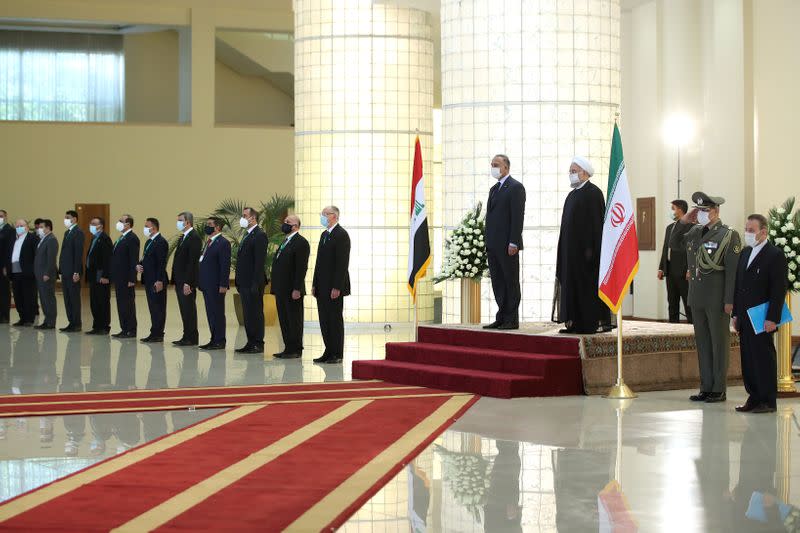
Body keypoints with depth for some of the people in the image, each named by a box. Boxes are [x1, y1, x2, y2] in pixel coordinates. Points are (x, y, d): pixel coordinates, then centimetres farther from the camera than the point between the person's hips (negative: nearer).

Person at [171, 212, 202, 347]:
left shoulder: (194, 238, -14)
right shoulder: (183, 237, 16)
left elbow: (192, 261, -19)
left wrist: (187, 283, -23)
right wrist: (176, 280, 14)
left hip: (187, 281, -9)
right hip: (180, 280, 9)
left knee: (189, 309, -4)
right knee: (185, 310, 11)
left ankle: (191, 338, 0)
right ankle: (187, 337, 16)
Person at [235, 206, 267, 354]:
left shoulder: (260, 235, -12)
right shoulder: (247, 235, 18)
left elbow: (259, 261, -18)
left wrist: (256, 284, -22)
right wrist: (238, 281, 15)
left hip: (253, 283, -10)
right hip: (244, 282, 10)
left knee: (255, 313, -5)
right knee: (248, 314, 11)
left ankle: (258, 344, -1)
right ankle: (251, 343, 16)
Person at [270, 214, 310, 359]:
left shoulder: (301, 242, -11)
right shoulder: (285, 242, 19)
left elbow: (301, 268, -17)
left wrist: (297, 289, -22)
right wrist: (275, 287, 15)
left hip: (292, 291, -9)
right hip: (281, 290, 9)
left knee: (294, 320, -3)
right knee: (284, 320, 11)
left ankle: (296, 350, 1)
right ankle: (288, 348, 16)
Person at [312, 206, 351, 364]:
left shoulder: (341, 235, -10)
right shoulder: (324, 235, 17)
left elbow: (342, 262, -16)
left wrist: (337, 287, -21)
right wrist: (315, 284, 14)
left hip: (334, 286, -8)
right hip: (322, 286, 8)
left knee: (335, 319, -3)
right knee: (324, 320, 9)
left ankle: (337, 354, 2)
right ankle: (329, 352, 14)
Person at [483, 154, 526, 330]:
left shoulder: (516, 187, -6)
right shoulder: (494, 189, 20)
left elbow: (518, 216, -13)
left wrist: (513, 243, -19)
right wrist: (488, 243, 13)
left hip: (507, 245, -8)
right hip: (493, 246, 8)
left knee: (511, 282, -3)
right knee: (498, 283, 8)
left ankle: (512, 320, 0)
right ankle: (501, 318, 12)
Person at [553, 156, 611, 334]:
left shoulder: (593, 192, -9)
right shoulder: (573, 194, 17)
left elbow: (597, 222, -15)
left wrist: (591, 249, -20)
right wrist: (564, 249, 14)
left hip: (585, 249, -9)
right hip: (571, 250, 9)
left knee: (587, 286, -7)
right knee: (573, 285, 6)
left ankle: (591, 323, -4)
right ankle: (575, 323, 7)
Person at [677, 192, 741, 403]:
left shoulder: (729, 235, -7)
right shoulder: (694, 232, 11)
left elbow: (733, 269, -12)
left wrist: (729, 300, -17)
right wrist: (683, 222, 8)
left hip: (717, 299, -6)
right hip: (697, 297, 6)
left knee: (719, 343, 1)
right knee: (702, 343, 10)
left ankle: (719, 390, 7)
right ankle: (706, 387, 17)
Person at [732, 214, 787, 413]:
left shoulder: (775, 255, -8)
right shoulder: (745, 253, 16)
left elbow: (779, 289, -13)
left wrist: (773, 319, -17)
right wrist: (736, 314, 14)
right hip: (745, 319, 7)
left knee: (764, 358, -3)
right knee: (747, 359, 8)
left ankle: (768, 401, 3)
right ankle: (754, 398, 15)